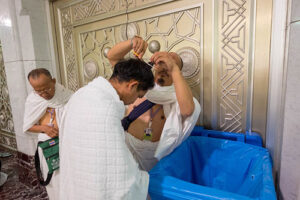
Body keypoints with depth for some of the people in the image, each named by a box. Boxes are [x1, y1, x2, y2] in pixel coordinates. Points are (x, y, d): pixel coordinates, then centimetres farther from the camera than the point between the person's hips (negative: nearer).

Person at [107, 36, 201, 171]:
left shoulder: (176, 95, -4)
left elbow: (187, 110, -28)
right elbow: (112, 57, 2)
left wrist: (174, 68, -30)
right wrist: (132, 42, -17)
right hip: (126, 144, 0)